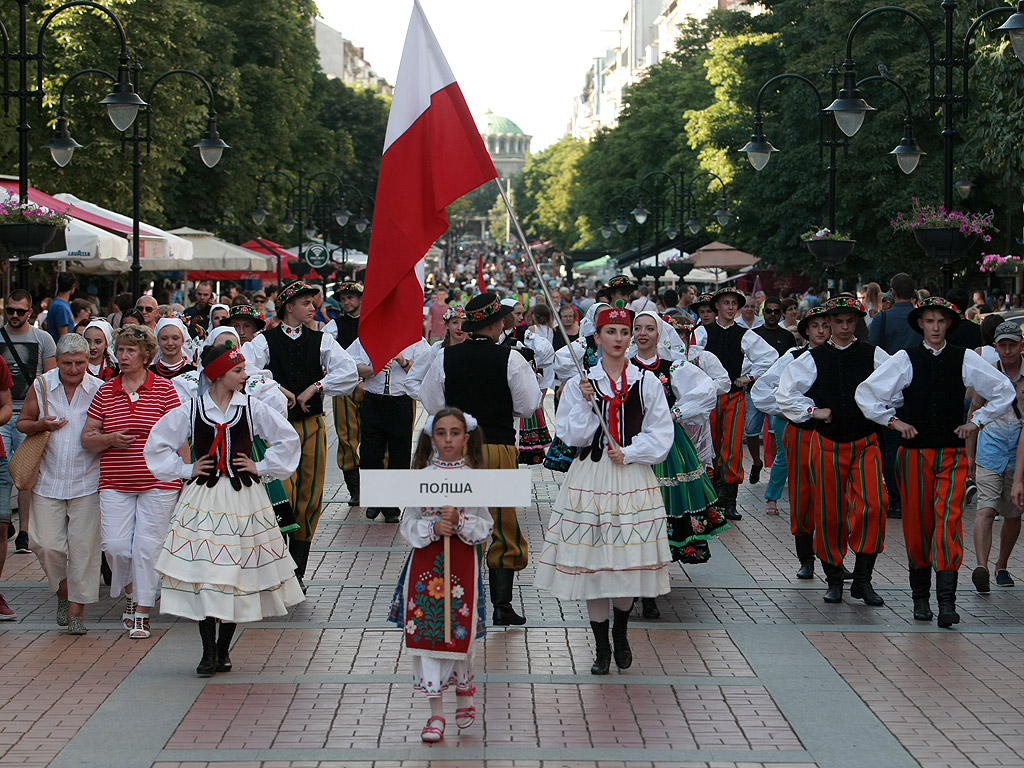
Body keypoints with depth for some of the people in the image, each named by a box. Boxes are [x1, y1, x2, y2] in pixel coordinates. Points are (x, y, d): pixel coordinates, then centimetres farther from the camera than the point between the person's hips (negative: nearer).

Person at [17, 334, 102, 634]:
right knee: (46, 544, -2)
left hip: (87, 482, -2)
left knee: (83, 547, -2)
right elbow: (22, 422, 12)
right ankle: (63, 591, 26)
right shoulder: (41, 386, 2)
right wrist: (39, 425, -9)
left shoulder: (100, 390, -2)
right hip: (48, 482, 2)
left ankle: (77, 609, 9)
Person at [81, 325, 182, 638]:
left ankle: (141, 613, 8)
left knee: (147, 547, -3)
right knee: (115, 546, -4)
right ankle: (130, 592, 25)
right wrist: (110, 439, -11)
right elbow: (87, 438, 9)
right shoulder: (105, 392, 7)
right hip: (115, 483, 2)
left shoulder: (163, 388, 0)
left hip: (157, 482, -2)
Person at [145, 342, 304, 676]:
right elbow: (157, 444, 8)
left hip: (244, 498, 1)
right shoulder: (191, 410, -1)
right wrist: (185, 470, 3)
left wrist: (262, 467, 3)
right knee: (203, 573, -6)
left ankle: (223, 649, 17)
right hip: (204, 498, -1)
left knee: (238, 572, 4)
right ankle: (209, 652, 2)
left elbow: (288, 438, 7)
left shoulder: (251, 407, 1)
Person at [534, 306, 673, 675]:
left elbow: (661, 435, 2)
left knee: (629, 561, 3)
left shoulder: (647, 382, 3)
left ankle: (621, 633, 28)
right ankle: (601, 646, 14)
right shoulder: (579, 383, 3)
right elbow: (572, 436, 0)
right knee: (591, 562, 1)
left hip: (633, 478, 0)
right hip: (591, 477, 0)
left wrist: (629, 453, -9)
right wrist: (584, 403, -13)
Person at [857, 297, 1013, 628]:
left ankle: (947, 601, -17)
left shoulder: (966, 359, 3)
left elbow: (1004, 391, 12)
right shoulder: (905, 360, 1)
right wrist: (893, 420, -1)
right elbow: (865, 393, 4)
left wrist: (977, 421, 6)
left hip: (952, 454, 0)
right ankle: (920, 596, 19)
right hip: (915, 451, 0)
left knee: (949, 521, -13)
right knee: (917, 524, 4)